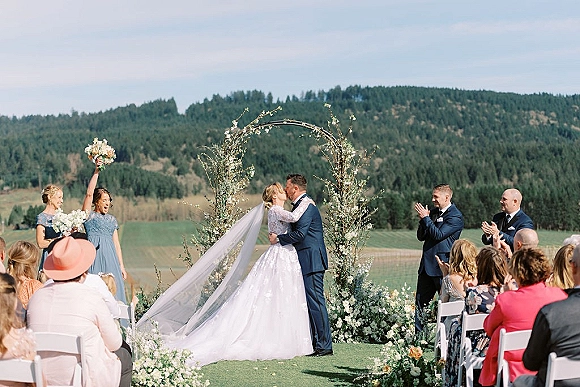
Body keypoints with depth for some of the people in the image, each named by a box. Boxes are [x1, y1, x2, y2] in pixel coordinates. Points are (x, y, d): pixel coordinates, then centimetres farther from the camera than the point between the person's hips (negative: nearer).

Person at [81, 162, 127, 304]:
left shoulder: (112, 219, 19)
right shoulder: (89, 216, 7)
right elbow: (89, 193, -6)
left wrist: (121, 266, 12)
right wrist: (96, 172, -12)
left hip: (110, 258, 5)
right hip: (94, 254, -4)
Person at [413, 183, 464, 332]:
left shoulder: (455, 217, -8)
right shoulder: (433, 212, 15)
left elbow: (439, 235, -19)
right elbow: (421, 236, 14)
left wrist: (425, 218, -14)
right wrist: (423, 219, -2)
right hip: (427, 264, 8)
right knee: (420, 302, 9)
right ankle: (418, 335, 15)